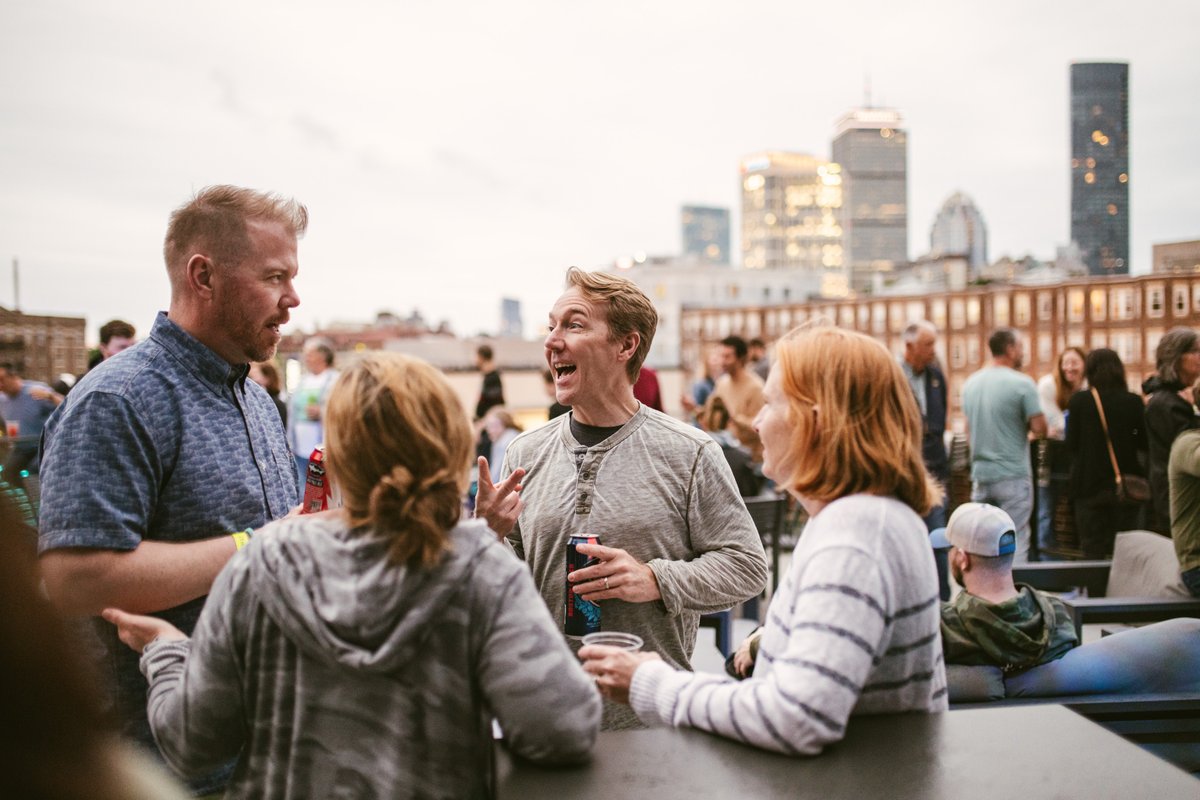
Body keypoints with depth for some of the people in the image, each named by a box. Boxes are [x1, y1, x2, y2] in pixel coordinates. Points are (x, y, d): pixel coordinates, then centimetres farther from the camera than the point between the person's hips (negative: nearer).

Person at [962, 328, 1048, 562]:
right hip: (1013, 476, -6)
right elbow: (1039, 429, -14)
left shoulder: (970, 383, 7)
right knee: (1015, 543, -1)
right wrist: (1024, 423, 7)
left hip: (980, 475, 6)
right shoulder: (1022, 384, -11)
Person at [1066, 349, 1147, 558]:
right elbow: (1145, 443, 0)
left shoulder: (1079, 401, -8)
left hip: (1089, 484, -1)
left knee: (1093, 550, 5)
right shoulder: (1134, 402, -5)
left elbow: (1072, 444, -5)